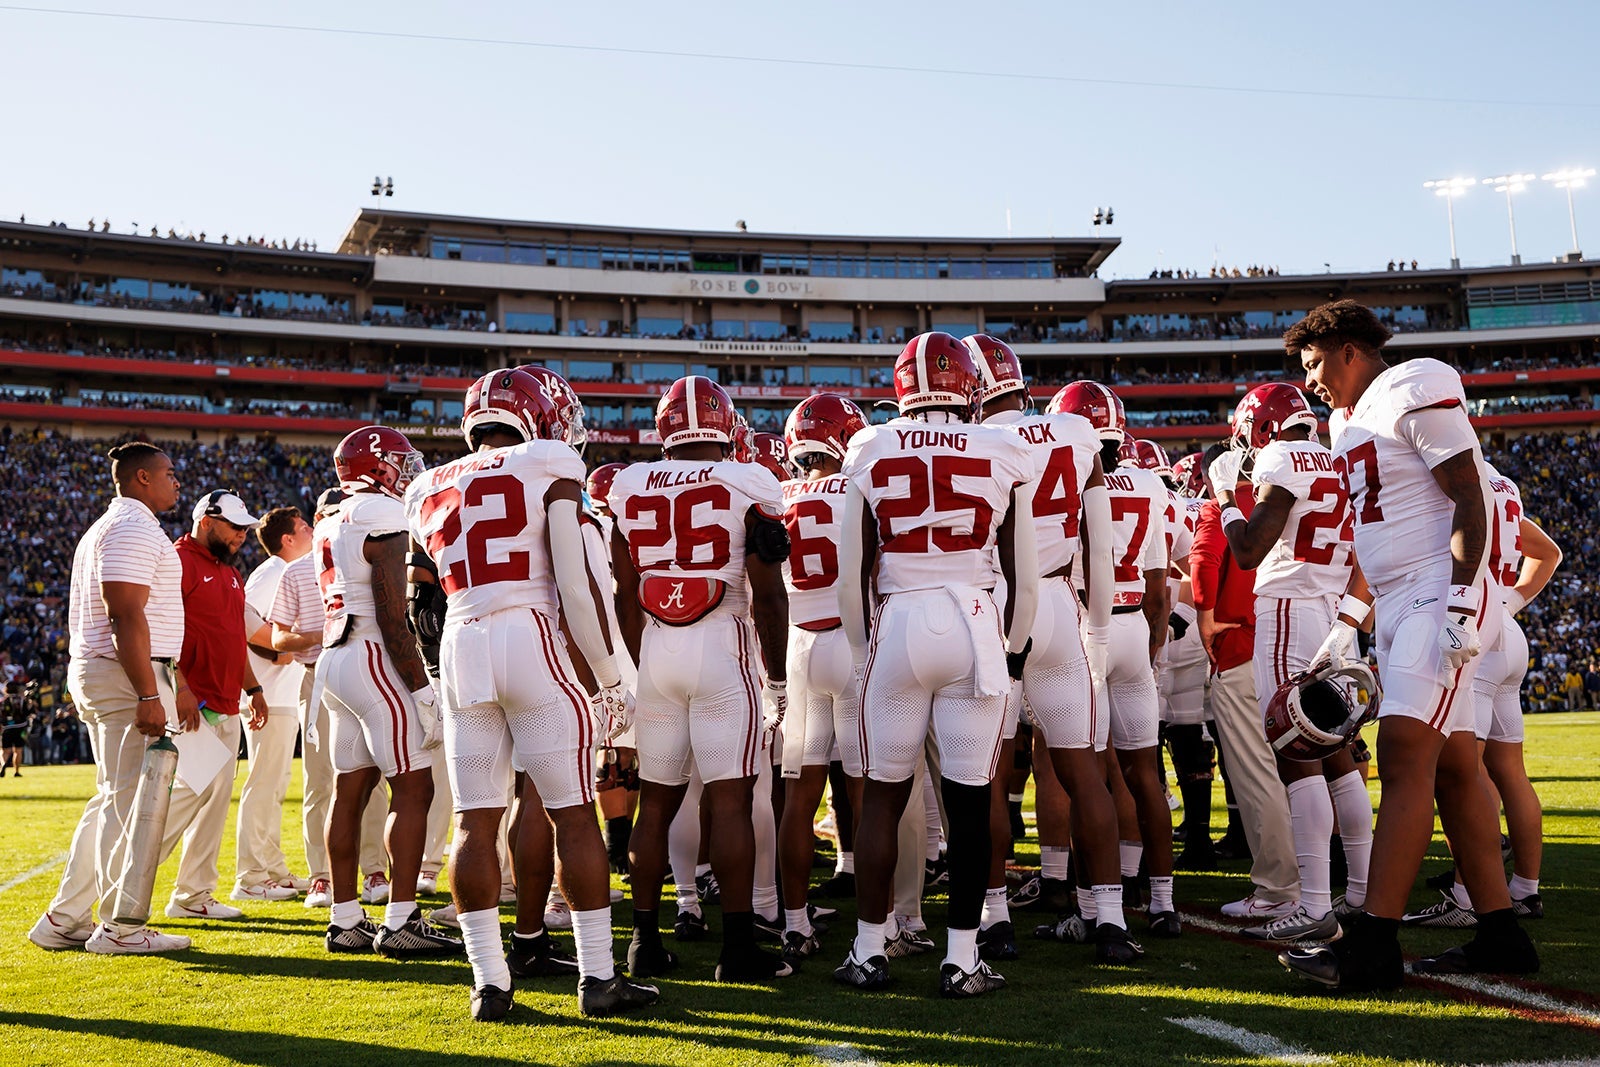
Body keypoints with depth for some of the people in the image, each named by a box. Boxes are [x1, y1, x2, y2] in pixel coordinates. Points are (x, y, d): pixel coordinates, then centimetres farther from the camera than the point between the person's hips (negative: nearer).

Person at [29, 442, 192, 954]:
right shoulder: (133, 528, -12)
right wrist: (149, 696, -23)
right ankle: (121, 928, -1)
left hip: (96, 672, 11)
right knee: (132, 802, -6)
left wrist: (176, 683, 27)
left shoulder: (110, 529, 22)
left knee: (113, 799, 15)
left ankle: (64, 921, 18)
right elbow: (126, 615, -20)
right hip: (126, 678, -11)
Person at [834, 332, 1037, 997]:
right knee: (968, 800, 4)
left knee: (883, 794, 10)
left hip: (898, 623, 1)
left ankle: (868, 951, 15)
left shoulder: (871, 452, 3)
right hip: (975, 625, -1)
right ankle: (961, 960, 8)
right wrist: (1014, 651, 18)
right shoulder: (1001, 455, 2)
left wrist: (863, 650, 18)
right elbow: (1023, 576, 6)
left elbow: (850, 576, 6)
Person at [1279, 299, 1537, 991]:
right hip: (1395, 608, 9)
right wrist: (1345, 626, 21)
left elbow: (1468, 501, -13)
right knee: (1453, 768, 8)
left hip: (1438, 595, -9)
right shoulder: (1348, 422, 20)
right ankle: (1500, 934, 13)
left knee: (1405, 758, -16)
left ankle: (1373, 945, -20)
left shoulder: (1416, 391, -7)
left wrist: (1462, 600, -21)